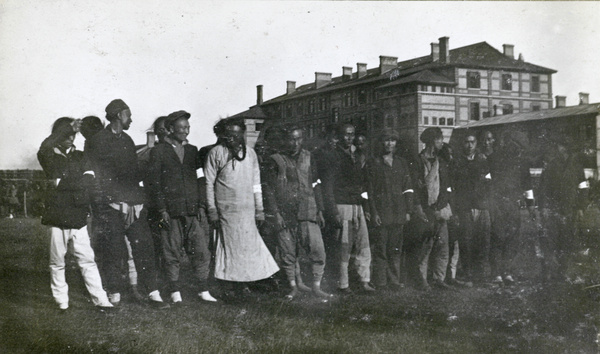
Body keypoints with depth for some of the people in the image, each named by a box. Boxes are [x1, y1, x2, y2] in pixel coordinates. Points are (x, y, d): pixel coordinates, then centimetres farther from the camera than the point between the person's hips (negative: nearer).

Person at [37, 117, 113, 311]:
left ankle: (100, 299, 1)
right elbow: (44, 148, -20)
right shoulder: (49, 156, 5)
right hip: (58, 217, -2)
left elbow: (86, 180, 1)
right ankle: (61, 302, 16)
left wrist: (63, 183, -10)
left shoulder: (79, 156, 13)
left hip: (78, 217, 2)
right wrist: (68, 127, -17)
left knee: (87, 260, 1)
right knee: (57, 262, 5)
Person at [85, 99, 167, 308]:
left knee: (144, 248, 0)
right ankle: (114, 295, 12)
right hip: (112, 206, -5)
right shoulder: (98, 141, 0)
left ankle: (153, 293, 2)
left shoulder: (127, 141, 20)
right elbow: (95, 175, -3)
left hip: (134, 205, 5)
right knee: (113, 252, 0)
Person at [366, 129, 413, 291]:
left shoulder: (402, 163, 14)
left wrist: (408, 210, 5)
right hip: (381, 212, -3)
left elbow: (408, 189, 13)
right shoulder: (374, 164, 4)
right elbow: (370, 190, 0)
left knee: (396, 249, 5)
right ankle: (380, 283, 3)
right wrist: (374, 213, -7)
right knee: (380, 249, -3)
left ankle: (394, 281, 13)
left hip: (398, 212, 3)